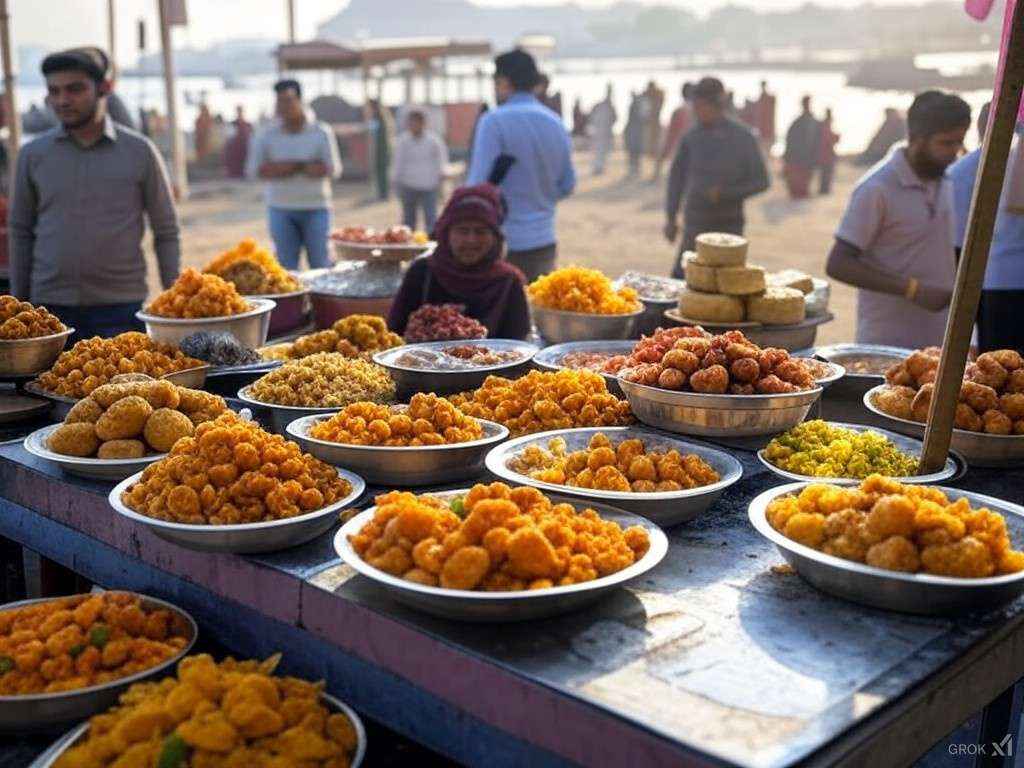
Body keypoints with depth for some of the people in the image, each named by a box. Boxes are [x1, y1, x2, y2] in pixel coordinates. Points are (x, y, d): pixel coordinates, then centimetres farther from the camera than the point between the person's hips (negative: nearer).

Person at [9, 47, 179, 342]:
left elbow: (166, 233, 2)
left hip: (121, 307, -2)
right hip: (50, 306, 2)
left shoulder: (140, 152, 0)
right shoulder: (32, 155, 5)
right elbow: (21, 232, 11)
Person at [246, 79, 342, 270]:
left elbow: (334, 169, -9)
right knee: (286, 266, 2)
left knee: (320, 265, 2)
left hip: (316, 208, -1)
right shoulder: (266, 135, 2)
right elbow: (253, 169, -5)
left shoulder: (321, 132, -2)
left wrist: (291, 167, -14)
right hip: (281, 209, 1)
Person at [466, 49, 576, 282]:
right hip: (544, 242, 6)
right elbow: (567, 186, 14)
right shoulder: (556, 124, 9)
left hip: (505, 243, -6)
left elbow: (479, 183, -14)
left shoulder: (495, 121, -10)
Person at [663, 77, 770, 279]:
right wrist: (671, 217, 9)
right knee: (679, 278, -4)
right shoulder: (692, 137, 3)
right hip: (695, 225, 3)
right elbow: (677, 175, 14)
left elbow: (761, 182, -3)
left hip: (728, 226, -3)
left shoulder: (743, 138, -5)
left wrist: (725, 193, -16)